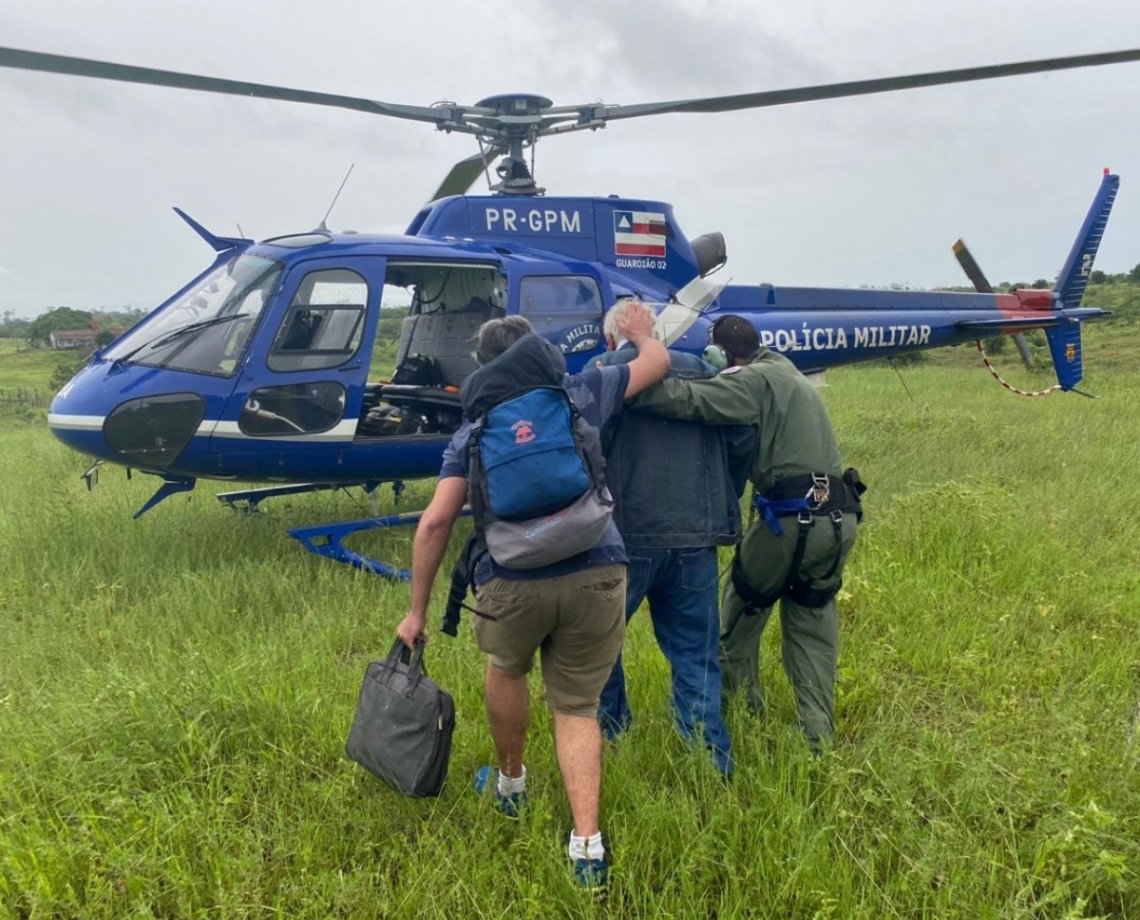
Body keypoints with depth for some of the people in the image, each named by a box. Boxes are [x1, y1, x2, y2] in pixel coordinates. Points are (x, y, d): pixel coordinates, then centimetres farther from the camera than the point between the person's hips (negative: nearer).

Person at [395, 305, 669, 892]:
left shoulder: (472, 431, 14)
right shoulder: (580, 392, 14)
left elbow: (434, 523, 4)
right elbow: (658, 361, 29)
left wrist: (417, 611, 11)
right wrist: (641, 334, 51)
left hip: (514, 581, 0)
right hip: (596, 573, 0)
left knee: (506, 670, 30)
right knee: (576, 707, 16)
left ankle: (510, 787, 49)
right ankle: (587, 845, 8)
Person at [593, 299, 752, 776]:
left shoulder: (603, 374, -3)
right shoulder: (701, 372, 10)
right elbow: (741, 441, 7)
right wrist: (721, 504, 18)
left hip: (627, 535, -4)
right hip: (697, 537, 4)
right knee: (695, 652, 12)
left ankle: (611, 732, 29)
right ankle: (713, 764, 14)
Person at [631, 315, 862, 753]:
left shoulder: (756, 380, -7)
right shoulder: (790, 378, 22)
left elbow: (691, 399, -23)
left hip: (790, 518, -8)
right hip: (838, 518, 8)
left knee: (740, 612, 15)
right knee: (811, 622, 17)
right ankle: (819, 737, 15)